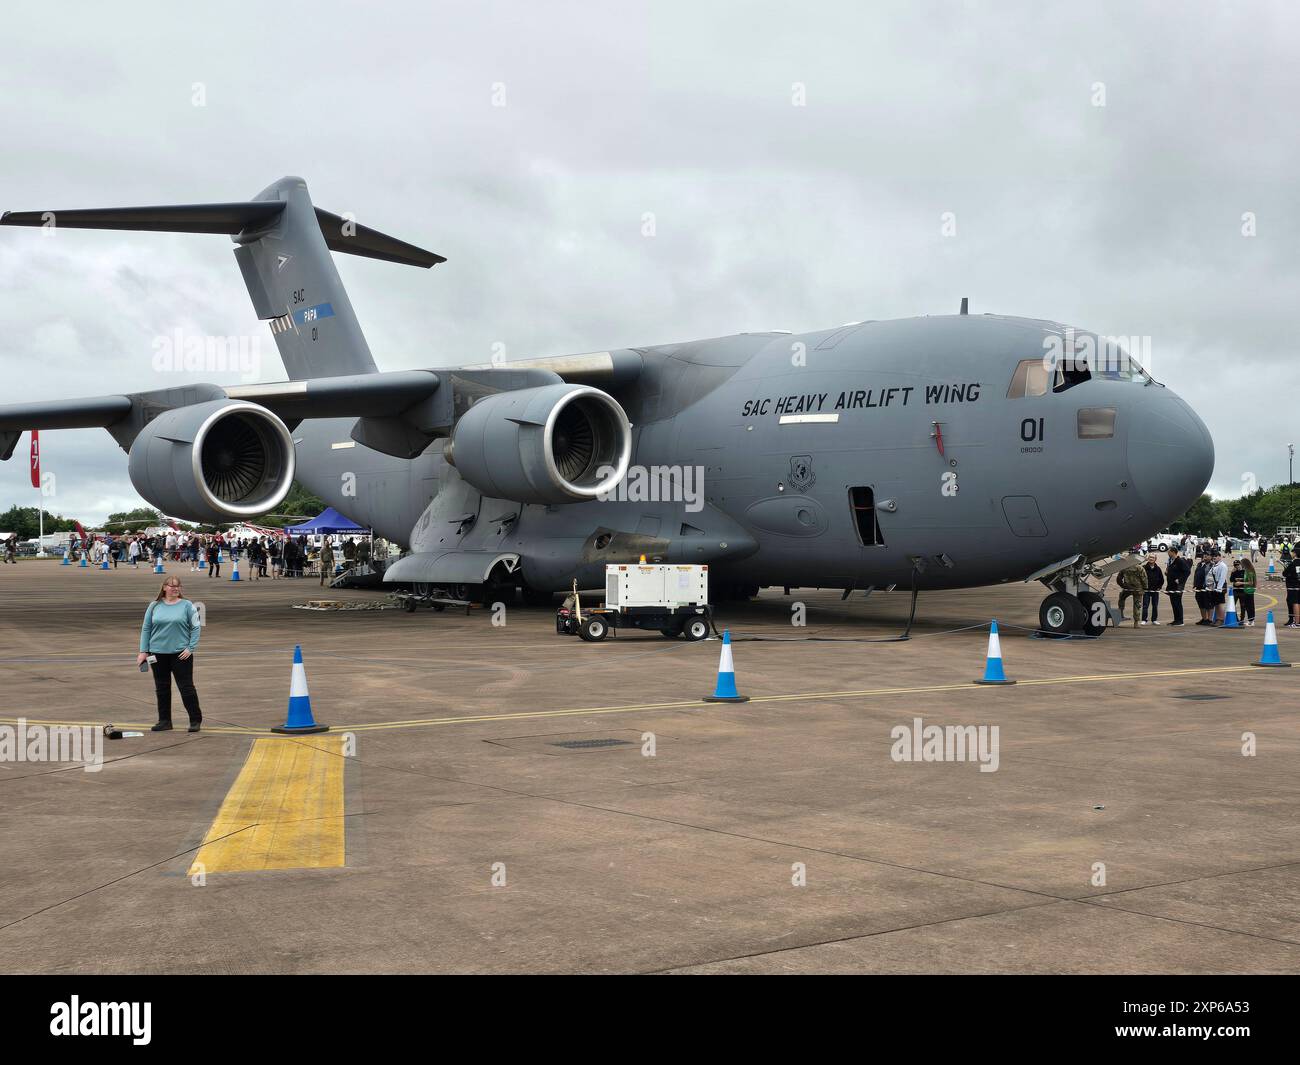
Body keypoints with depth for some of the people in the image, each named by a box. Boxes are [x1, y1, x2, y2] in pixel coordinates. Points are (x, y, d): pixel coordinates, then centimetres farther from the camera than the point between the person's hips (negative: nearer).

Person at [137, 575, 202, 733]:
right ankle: (164, 721, 19)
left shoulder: (187, 606, -1)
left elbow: (196, 628, -1)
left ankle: (195, 720, 8)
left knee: (186, 687, -1)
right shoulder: (154, 606, 6)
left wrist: (190, 648, -9)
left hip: (181, 654, -3)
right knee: (162, 689, 9)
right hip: (158, 654, 3)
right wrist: (143, 651, 3)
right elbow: (146, 629, 8)